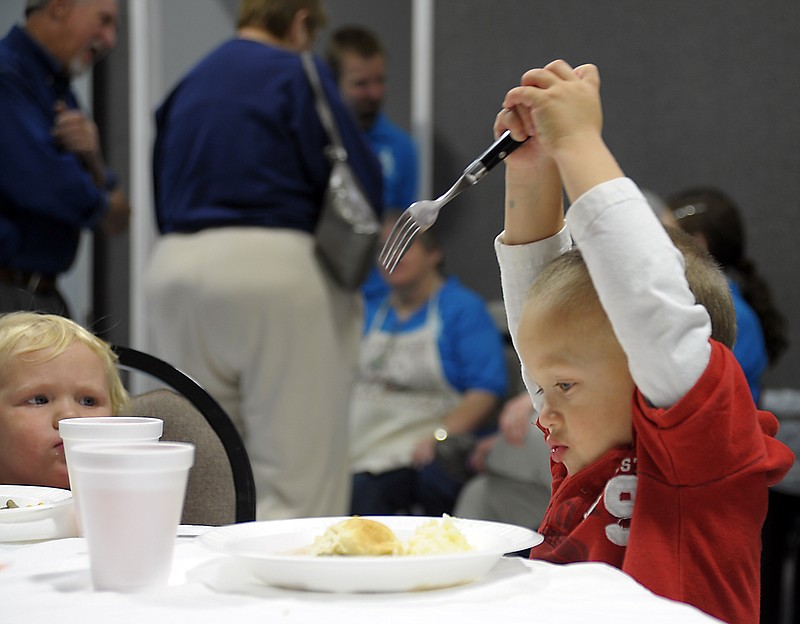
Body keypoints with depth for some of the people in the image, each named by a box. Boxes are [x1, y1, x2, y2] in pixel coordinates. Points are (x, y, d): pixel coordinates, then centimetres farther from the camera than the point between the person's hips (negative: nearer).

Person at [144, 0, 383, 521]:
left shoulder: (187, 86, 16)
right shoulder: (296, 73, -4)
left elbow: (162, 201, 17)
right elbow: (361, 185, -7)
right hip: (273, 267, -6)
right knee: (297, 479, -4)